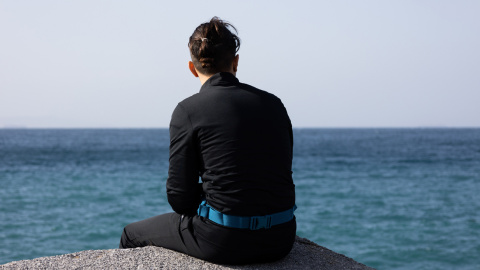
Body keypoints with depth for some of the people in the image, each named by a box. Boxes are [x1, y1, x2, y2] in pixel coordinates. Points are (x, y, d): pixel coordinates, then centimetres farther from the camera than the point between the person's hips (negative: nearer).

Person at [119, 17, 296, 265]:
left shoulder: (188, 111, -7)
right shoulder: (274, 104, 7)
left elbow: (180, 198, -8)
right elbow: (279, 179, 13)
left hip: (225, 240, -5)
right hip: (280, 239, 6)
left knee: (132, 235, 23)